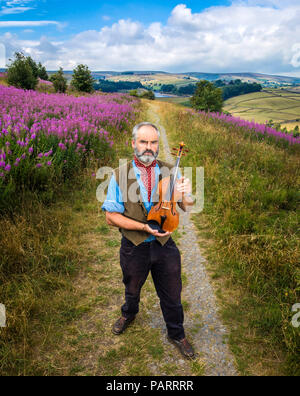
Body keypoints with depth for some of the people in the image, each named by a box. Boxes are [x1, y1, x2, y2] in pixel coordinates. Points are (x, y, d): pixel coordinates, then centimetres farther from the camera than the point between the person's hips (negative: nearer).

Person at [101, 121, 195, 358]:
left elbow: (187, 208, -5)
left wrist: (185, 195, -29)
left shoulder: (170, 171, -7)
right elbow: (111, 216, -12)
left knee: (172, 294, 16)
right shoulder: (120, 175, -12)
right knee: (132, 289, 26)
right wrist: (143, 227, -22)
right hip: (134, 247, 0)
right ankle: (129, 314, 61)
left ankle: (177, 334, 44)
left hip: (165, 244, 1)